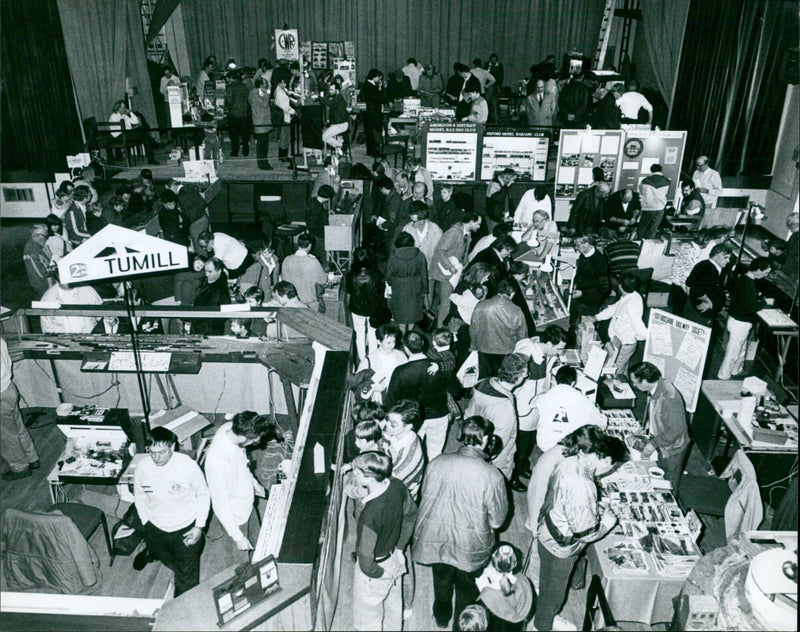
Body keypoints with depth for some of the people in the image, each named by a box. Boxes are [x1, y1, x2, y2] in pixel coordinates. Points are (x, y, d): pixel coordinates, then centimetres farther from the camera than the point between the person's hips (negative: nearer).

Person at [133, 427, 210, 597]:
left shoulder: (188, 465, -24)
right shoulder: (143, 467, -16)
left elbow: (203, 495, -9)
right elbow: (139, 496, 3)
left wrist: (199, 527, -10)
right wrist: (146, 524, 2)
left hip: (186, 528, -2)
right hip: (156, 528, 2)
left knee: (187, 577, 8)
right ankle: (151, 551, 56)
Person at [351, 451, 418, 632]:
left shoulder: (370, 514, -39)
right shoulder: (396, 486, -19)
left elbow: (366, 558, -30)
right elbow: (411, 513, 2)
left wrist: (379, 573, -10)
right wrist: (399, 547, 10)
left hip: (375, 570, -7)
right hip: (394, 559, 7)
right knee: (393, 610, 32)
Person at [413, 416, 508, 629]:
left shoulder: (436, 463, -15)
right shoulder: (491, 475, -24)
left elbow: (425, 497, 0)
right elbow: (497, 520, -12)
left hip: (436, 539, 3)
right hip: (469, 545, -3)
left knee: (441, 581, 31)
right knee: (466, 587, 26)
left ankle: (441, 618, 56)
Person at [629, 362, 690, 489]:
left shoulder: (669, 398, -36)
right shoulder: (654, 389, -9)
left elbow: (676, 430, -30)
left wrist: (654, 443, -23)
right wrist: (647, 425, 1)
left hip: (671, 448, -8)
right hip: (659, 443, 8)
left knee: (668, 484, 16)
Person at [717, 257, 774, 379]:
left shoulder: (743, 278, 5)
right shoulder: (748, 284, -26)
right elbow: (751, 307, -28)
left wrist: (760, 298, 6)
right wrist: (765, 302, -13)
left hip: (736, 318, 10)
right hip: (740, 323, -10)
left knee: (741, 350, 24)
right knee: (733, 352, 3)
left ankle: (736, 371, 39)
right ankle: (724, 376, 14)